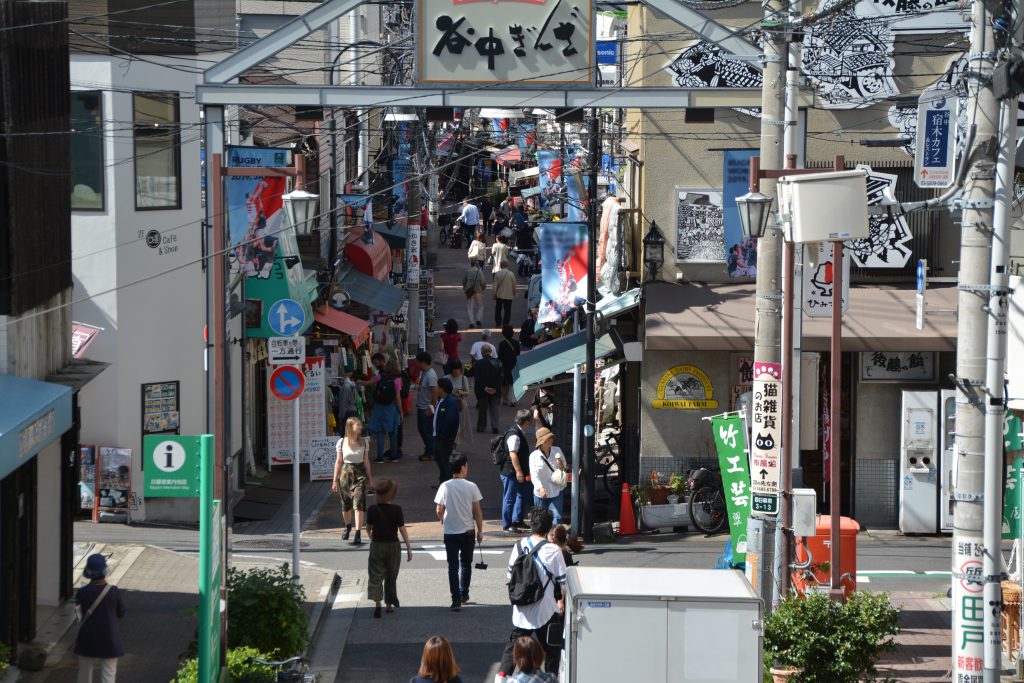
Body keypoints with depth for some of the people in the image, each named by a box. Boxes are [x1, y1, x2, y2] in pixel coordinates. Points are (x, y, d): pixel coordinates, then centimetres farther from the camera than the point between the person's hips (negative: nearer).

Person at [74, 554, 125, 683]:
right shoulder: (114, 591, -13)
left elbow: (78, 611, 1)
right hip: (109, 640, -1)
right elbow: (120, 613, 0)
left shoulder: (82, 592, -13)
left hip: (88, 640, 1)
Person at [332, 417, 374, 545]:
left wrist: (369, 478, 10)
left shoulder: (363, 442, 2)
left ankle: (358, 534, -16)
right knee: (345, 504, 13)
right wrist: (335, 480, 3)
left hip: (360, 473, 0)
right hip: (346, 473, 0)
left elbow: (366, 461, 9)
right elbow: (339, 462, 3)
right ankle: (348, 527, 42)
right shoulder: (342, 442, -2)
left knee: (359, 504, -14)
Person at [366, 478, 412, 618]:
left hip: (376, 546, 0)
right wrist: (409, 548, -4)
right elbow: (402, 529, -10)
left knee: (376, 576, 1)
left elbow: (368, 529, 6)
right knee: (391, 577, 16)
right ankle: (390, 604, 24)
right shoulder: (396, 510, -12)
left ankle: (377, 602, -17)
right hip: (393, 546, 0)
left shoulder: (372, 510, -7)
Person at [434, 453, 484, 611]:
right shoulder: (471, 487, -10)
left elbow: (439, 511, -3)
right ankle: (464, 594, 29)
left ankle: (456, 599, -4)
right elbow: (477, 512, -6)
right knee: (466, 563, 20)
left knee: (453, 566, 3)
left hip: (450, 533, 0)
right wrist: (480, 531, 5)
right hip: (468, 532, 0)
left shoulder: (445, 487, -8)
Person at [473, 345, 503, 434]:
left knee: (482, 409, 11)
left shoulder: (478, 364, -10)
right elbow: (500, 377, -5)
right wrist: (495, 388, -5)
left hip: (482, 391, -2)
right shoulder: (497, 363, -4)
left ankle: (481, 426, 16)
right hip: (495, 391, 2)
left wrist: (484, 388, -11)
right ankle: (495, 426, -1)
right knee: (494, 408, 10)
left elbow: (477, 378, -13)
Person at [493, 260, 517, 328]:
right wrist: (514, 292, 18)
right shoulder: (511, 274, -7)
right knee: (507, 310, 5)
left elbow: (495, 284, -5)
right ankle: (505, 323, 3)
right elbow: (514, 285, 1)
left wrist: (494, 293, 4)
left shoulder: (497, 273, -7)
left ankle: (498, 323, 16)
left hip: (499, 295, 1)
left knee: (498, 310, 13)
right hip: (508, 295, -1)